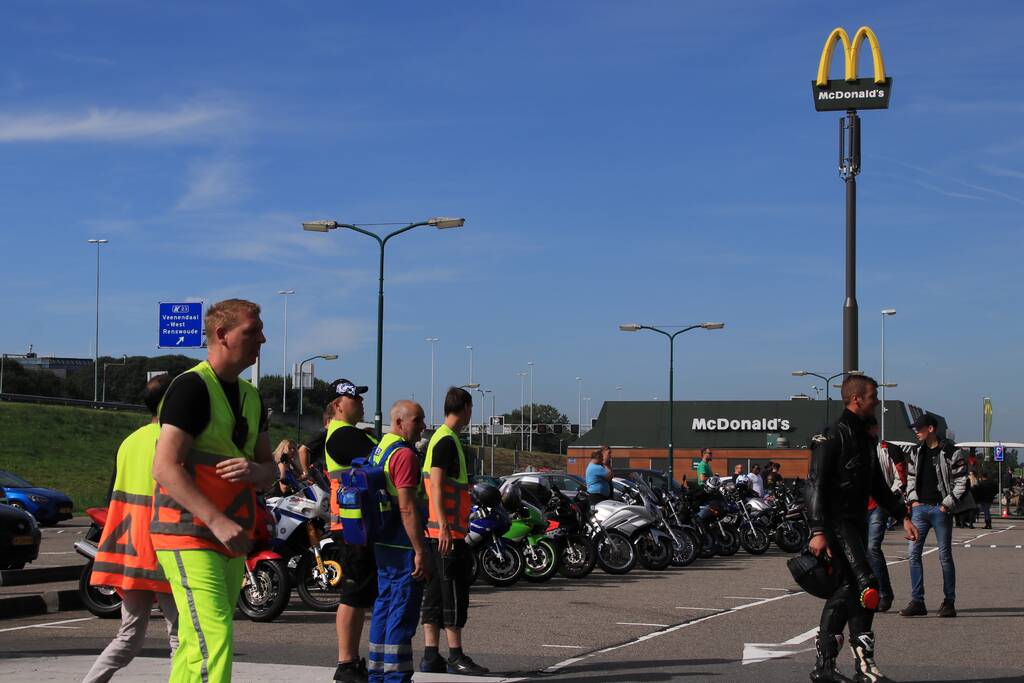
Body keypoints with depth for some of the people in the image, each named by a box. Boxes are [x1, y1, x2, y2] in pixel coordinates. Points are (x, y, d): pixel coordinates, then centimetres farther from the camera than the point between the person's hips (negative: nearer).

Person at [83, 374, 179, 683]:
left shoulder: (130, 441, 14)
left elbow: (114, 498, 18)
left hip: (128, 553, 8)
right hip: (161, 552, -7)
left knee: (129, 637, 13)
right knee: (181, 635, -2)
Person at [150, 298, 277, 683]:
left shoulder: (251, 397, 17)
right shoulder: (192, 387, -10)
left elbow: (270, 470, 19)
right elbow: (165, 467, -17)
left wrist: (256, 471, -7)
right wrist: (217, 521, -25)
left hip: (230, 540, 8)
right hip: (188, 536, -8)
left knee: (195, 645, 11)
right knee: (214, 639, -19)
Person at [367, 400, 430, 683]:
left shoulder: (378, 450, 15)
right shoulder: (404, 454, -16)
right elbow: (407, 507, -22)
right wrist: (421, 552, -20)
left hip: (381, 543, 10)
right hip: (403, 545, -10)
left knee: (383, 607, 14)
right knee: (403, 613, -6)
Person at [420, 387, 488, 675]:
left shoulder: (438, 438, 17)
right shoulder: (447, 441, -13)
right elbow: (436, 487, -19)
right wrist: (444, 527, -24)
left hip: (435, 532, 10)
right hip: (448, 532, -10)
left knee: (435, 594, 9)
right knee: (454, 594, -7)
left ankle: (431, 656, 11)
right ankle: (456, 657, -5)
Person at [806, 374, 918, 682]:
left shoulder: (864, 438, 18)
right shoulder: (833, 437, -11)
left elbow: (877, 484, 28)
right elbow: (816, 485, -17)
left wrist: (902, 516, 24)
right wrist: (818, 531, -24)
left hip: (857, 523, 10)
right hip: (837, 523, -10)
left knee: (846, 589, 8)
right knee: (865, 586, -17)